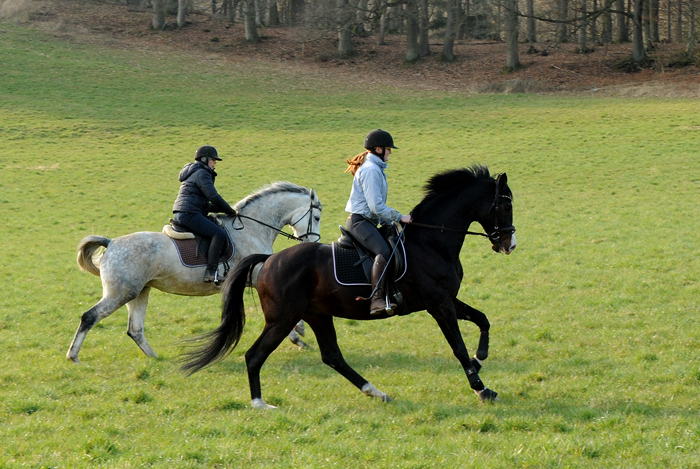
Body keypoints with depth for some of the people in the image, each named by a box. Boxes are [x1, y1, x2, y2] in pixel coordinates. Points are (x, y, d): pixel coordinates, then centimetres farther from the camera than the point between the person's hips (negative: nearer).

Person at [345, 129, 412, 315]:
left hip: (368, 221, 11)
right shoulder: (371, 170, -15)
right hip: (360, 221, -11)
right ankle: (376, 299, -41)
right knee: (383, 252, -31)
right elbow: (376, 206, -21)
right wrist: (400, 217, -14)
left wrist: (388, 222, 18)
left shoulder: (376, 168, 18)